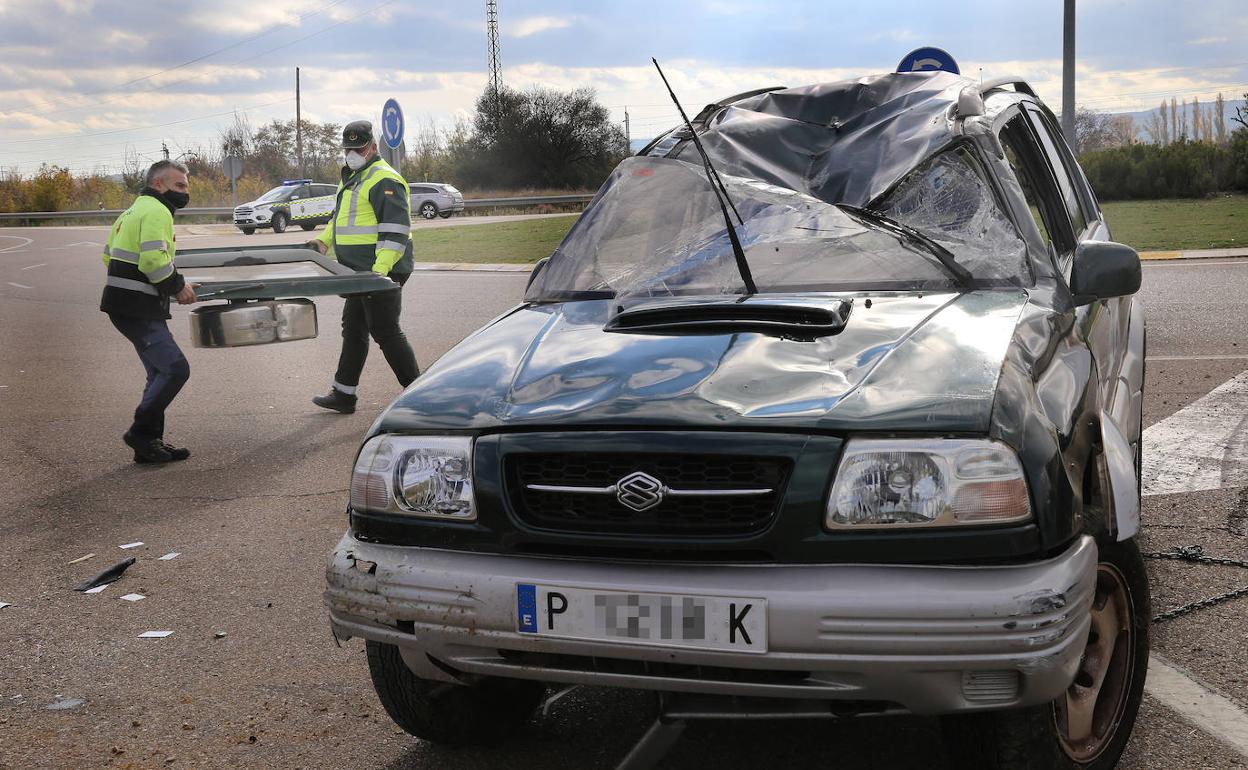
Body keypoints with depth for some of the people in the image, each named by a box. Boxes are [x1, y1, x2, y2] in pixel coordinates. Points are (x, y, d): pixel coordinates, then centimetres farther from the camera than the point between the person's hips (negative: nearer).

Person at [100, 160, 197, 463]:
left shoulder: (134, 210, 22)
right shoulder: (157, 211, -11)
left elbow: (109, 254, 24)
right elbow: (153, 260, -23)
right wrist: (178, 286, -11)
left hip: (124, 304, 11)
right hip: (137, 309, -11)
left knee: (161, 372, 14)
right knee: (175, 368, -12)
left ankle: (150, 443, 17)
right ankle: (141, 432, -5)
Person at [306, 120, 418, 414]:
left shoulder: (384, 180, -15)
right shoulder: (351, 178, 19)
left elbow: (396, 229, -23)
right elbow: (341, 216, 32)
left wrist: (380, 269, -30)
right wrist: (324, 240, 14)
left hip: (382, 273, -10)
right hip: (361, 272, 10)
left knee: (385, 332, -6)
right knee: (353, 329, 15)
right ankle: (343, 394, 25)